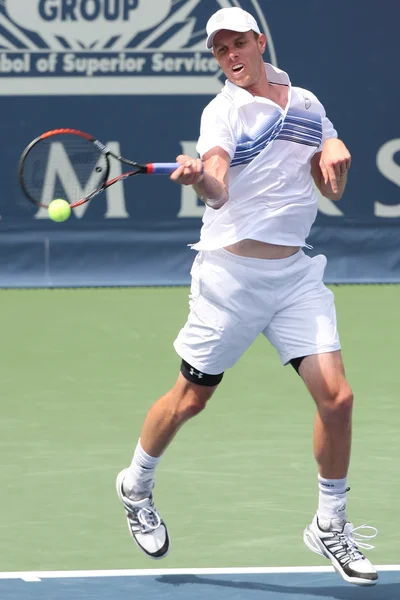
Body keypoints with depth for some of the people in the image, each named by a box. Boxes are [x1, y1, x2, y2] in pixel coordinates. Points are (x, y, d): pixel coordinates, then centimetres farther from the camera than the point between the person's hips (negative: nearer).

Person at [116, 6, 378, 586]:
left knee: (336, 397, -8)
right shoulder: (224, 110, -6)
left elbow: (331, 189, 18)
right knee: (191, 398, 6)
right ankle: (136, 485, 33)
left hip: (295, 271, 4)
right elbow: (218, 189, -23)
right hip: (232, 271, -4)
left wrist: (336, 154, -4)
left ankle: (330, 526, 8)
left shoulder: (307, 104, 11)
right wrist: (200, 178, -47)